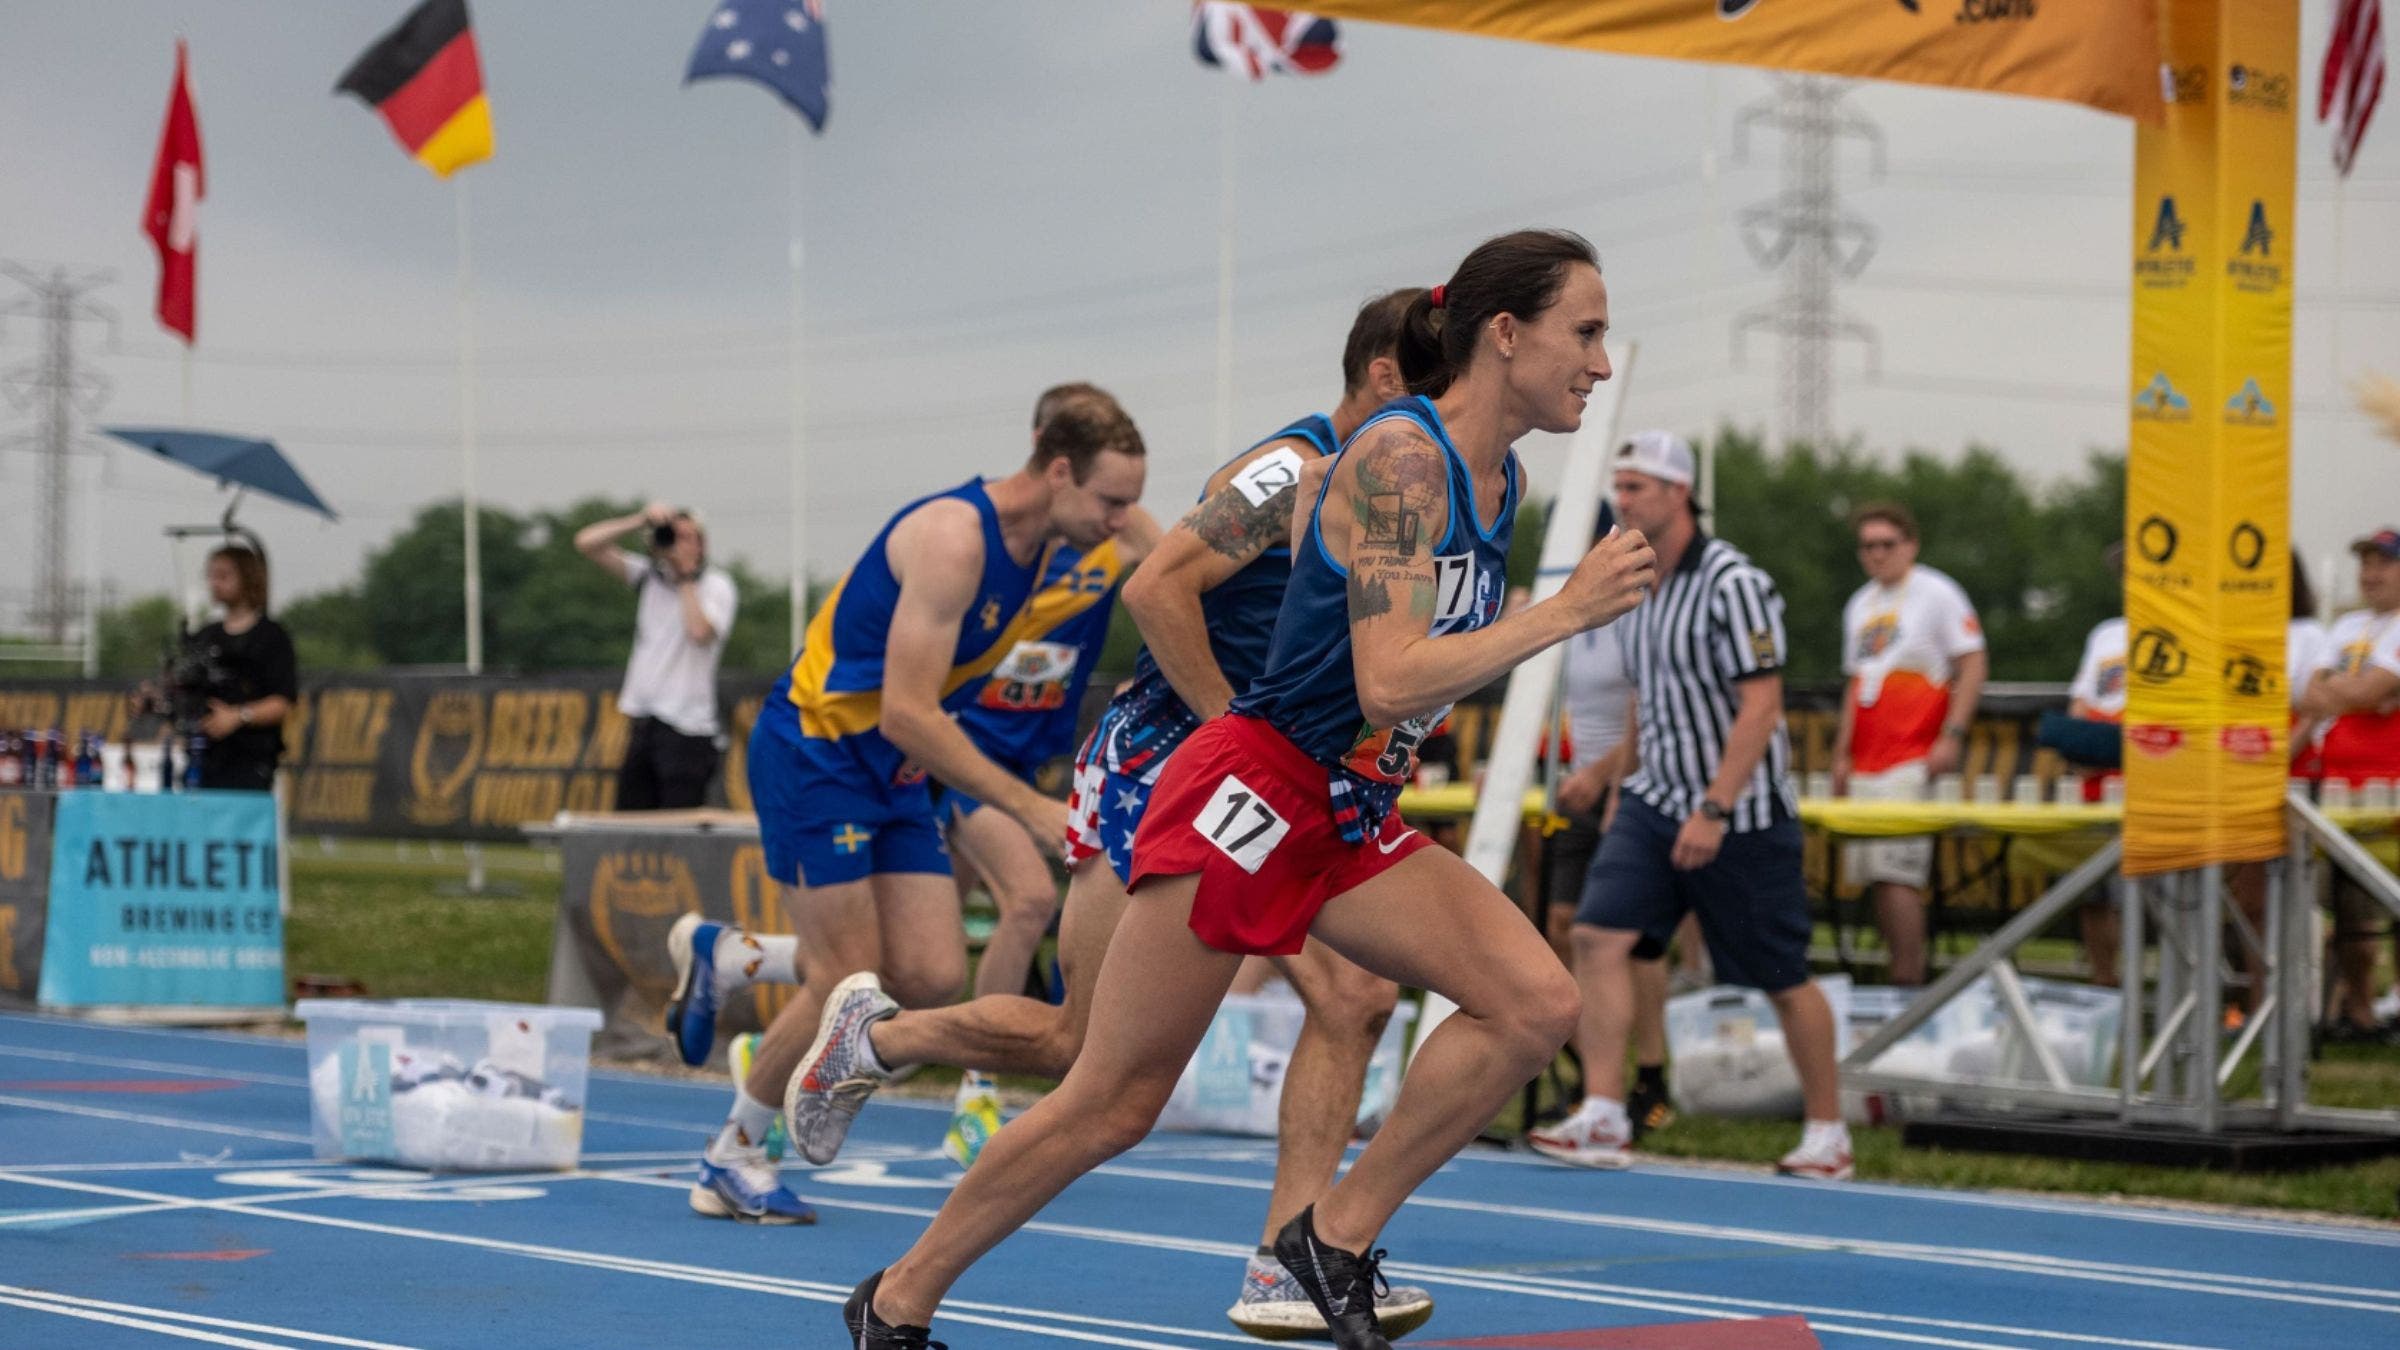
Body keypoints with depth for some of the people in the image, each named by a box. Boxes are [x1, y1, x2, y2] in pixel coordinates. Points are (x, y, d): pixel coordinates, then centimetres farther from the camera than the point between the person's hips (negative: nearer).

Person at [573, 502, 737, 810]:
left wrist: (686, 577, -11)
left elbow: (700, 632, -21)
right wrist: (640, 520, -5)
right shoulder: (648, 576, 12)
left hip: (686, 729, -5)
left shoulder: (716, 585, -1)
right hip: (644, 724, 5)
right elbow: (586, 543, 6)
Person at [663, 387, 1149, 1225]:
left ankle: (722, 956, 19)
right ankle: (733, 1157, 12)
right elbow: (905, 715, -28)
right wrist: (1028, 807, -28)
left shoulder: (1037, 547, 3)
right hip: (814, 751, -8)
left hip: (894, 769, 8)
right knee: (849, 981, -9)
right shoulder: (954, 538, -25)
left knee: (932, 979, -3)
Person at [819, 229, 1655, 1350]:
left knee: (1536, 1004, -11)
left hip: (1351, 821, 8)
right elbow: (1388, 683, -27)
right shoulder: (1398, 457, -18)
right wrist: (1564, 613, -24)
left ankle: (1338, 1236, 0)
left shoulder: (1500, 479, 9)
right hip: (1252, 794, -8)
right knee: (1112, 1101, -1)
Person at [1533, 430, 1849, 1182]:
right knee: (1598, 936, -11)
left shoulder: (1732, 584, -15)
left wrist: (1715, 809, -24)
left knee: (1782, 980, 3)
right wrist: (1626, 781, 22)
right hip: (1655, 802, 7)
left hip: (1742, 817, -7)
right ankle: (1602, 1118, -13)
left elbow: (1761, 705, -19)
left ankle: (1827, 1132, 17)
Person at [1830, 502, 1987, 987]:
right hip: (1866, 763, 7)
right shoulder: (1860, 605, 19)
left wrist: (1952, 735, -14)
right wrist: (1842, 754, 18)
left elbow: (1973, 665, -5)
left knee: (1896, 872, -15)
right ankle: (1900, 975, 9)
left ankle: (1907, 979, -13)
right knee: (1871, 874, 4)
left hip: (1912, 759, -7)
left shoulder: (1937, 593, -1)